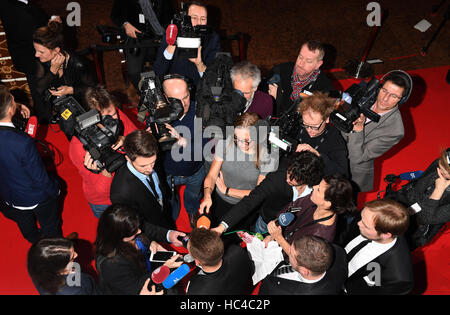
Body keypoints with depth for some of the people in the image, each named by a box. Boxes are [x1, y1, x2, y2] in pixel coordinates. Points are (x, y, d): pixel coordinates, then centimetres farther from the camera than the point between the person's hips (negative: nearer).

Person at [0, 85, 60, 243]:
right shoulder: (23, 143, -40)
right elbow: (40, 178, -27)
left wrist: (17, 107, 3)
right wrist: (55, 190, -9)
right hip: (36, 198, -6)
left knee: (26, 227, 35)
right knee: (50, 227, 26)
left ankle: (37, 243, 63)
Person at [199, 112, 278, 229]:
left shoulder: (268, 156, -18)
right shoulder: (225, 144, -12)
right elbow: (211, 176, -7)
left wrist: (226, 190, -10)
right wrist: (207, 196, -27)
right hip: (220, 202, 2)